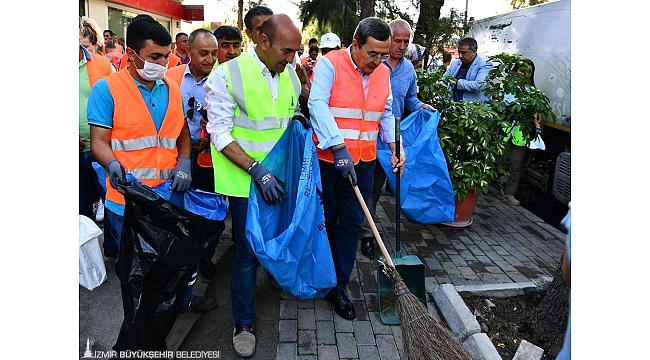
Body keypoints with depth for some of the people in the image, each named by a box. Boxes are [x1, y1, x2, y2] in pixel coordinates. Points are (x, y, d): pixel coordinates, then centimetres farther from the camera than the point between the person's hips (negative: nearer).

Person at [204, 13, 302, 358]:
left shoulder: (290, 75, 6)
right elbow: (220, 135, -14)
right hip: (245, 181, -5)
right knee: (247, 252, 3)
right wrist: (256, 169, -23)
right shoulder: (227, 75, -12)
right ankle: (243, 323, 22)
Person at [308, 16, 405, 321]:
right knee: (323, 221, 10)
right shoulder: (330, 64, -10)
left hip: (363, 161, 5)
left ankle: (337, 287, 21)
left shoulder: (383, 72, 7)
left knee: (351, 225, 8)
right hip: (328, 158, -4)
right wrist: (339, 147, -28)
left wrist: (395, 147, 2)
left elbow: (386, 113, 16)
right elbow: (318, 105, -20)